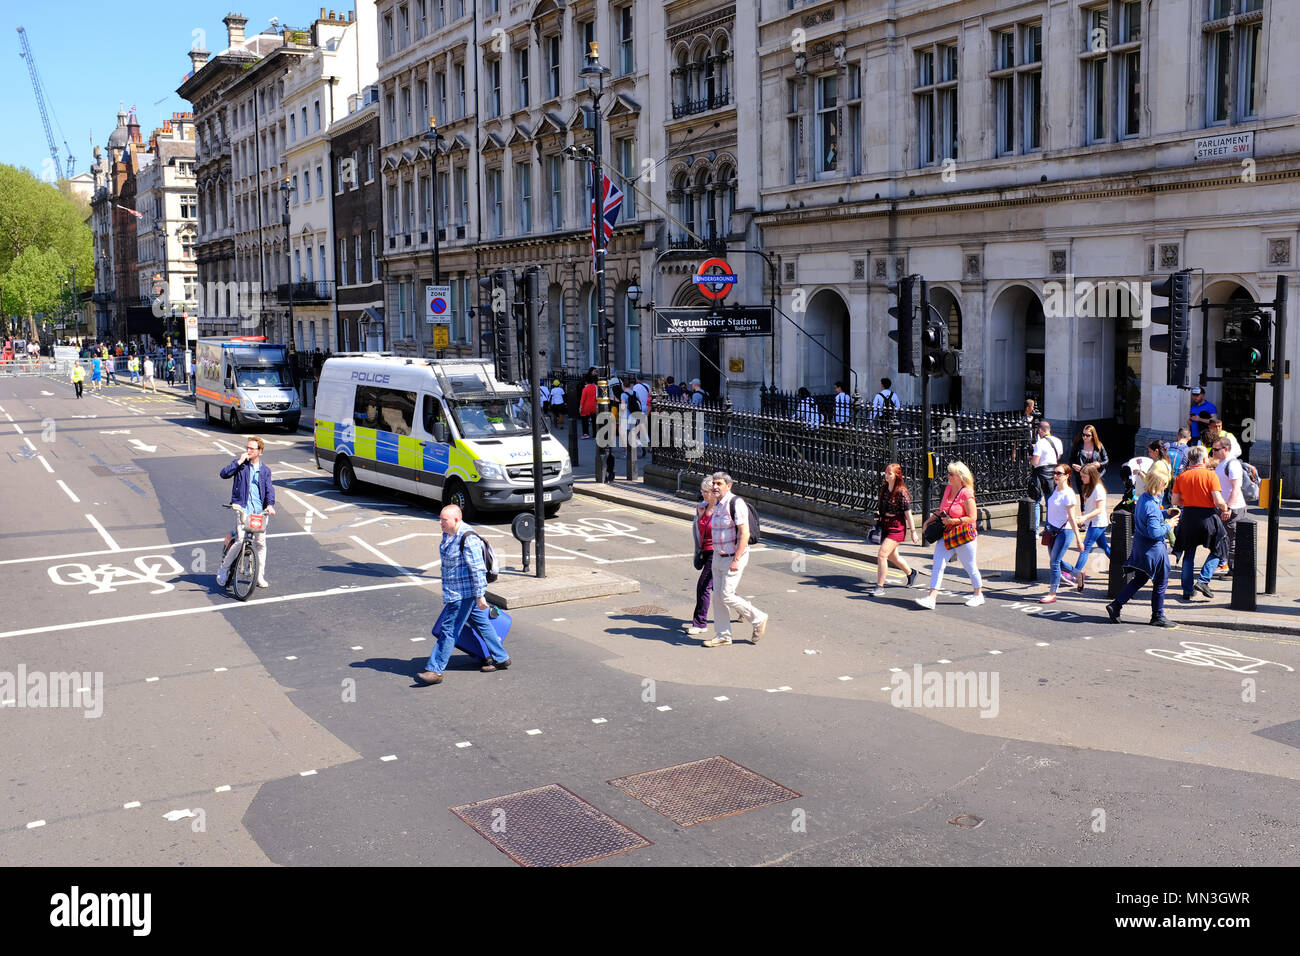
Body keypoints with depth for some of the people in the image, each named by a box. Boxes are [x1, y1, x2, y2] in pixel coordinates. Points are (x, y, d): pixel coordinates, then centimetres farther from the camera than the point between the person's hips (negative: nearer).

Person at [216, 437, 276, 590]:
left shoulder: (265, 470, 14)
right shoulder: (241, 465, 6)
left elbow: (269, 489, 5)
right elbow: (224, 474, -8)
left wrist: (270, 505, -12)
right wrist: (239, 461, -13)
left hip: (258, 510, 3)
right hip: (242, 507, -3)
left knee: (261, 543, 3)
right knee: (241, 540, -17)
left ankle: (260, 577, 14)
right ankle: (223, 570, 1)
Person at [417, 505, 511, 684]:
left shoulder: (468, 539, -22)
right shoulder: (448, 534, 8)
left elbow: (478, 570, -22)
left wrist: (480, 596, -22)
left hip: (464, 593, -10)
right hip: (455, 591, 10)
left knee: (449, 630, -5)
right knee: (481, 624, 17)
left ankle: (435, 670, 1)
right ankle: (501, 659, 28)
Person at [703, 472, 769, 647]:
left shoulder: (736, 504, -18)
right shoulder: (717, 504, 10)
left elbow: (744, 534, -22)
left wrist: (736, 560, -24)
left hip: (735, 557, -8)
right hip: (718, 557, 9)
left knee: (727, 596, -9)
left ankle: (758, 619, 10)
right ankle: (723, 636, 16)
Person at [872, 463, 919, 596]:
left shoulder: (901, 492, -17)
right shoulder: (884, 487, 4)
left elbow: (908, 513, -14)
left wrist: (913, 532, -11)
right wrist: (879, 513, 2)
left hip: (896, 527, -8)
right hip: (885, 525, 8)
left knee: (882, 554, -16)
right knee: (892, 556, 20)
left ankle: (880, 588, -9)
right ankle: (910, 573, 46)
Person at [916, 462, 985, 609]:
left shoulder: (966, 494, -15)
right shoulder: (948, 489, 8)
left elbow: (972, 518, -16)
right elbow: (941, 511, 20)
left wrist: (953, 521, -20)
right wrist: (929, 520, 11)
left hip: (963, 535, -7)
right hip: (946, 534, 7)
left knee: (970, 567, 9)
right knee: (937, 565, -4)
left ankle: (978, 595, 30)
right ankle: (930, 599, -7)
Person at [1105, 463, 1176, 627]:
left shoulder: (1143, 498, 4)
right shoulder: (1152, 506, -25)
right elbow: (1155, 532, -28)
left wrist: (1165, 514, 11)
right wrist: (1168, 526, -13)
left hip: (1140, 546, 9)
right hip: (1153, 549, -9)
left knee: (1139, 579, 18)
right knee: (1160, 583, 7)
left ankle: (1116, 605, 10)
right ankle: (1158, 616, 18)